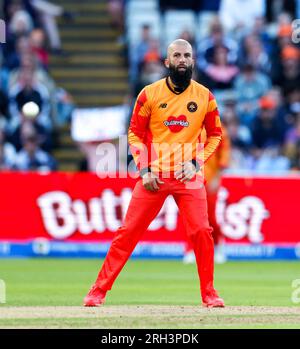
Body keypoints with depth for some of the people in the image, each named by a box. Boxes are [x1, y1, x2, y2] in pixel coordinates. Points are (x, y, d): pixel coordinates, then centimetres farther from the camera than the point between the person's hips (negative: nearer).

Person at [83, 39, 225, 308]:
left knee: (201, 233, -8)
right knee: (129, 231, -3)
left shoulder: (204, 96, 2)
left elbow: (215, 134, 11)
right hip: (154, 176, -1)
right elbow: (135, 134, 6)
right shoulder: (150, 94, -1)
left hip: (189, 177, 1)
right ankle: (98, 291, 1)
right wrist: (144, 170, -4)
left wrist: (196, 162, -3)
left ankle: (209, 294, 6)